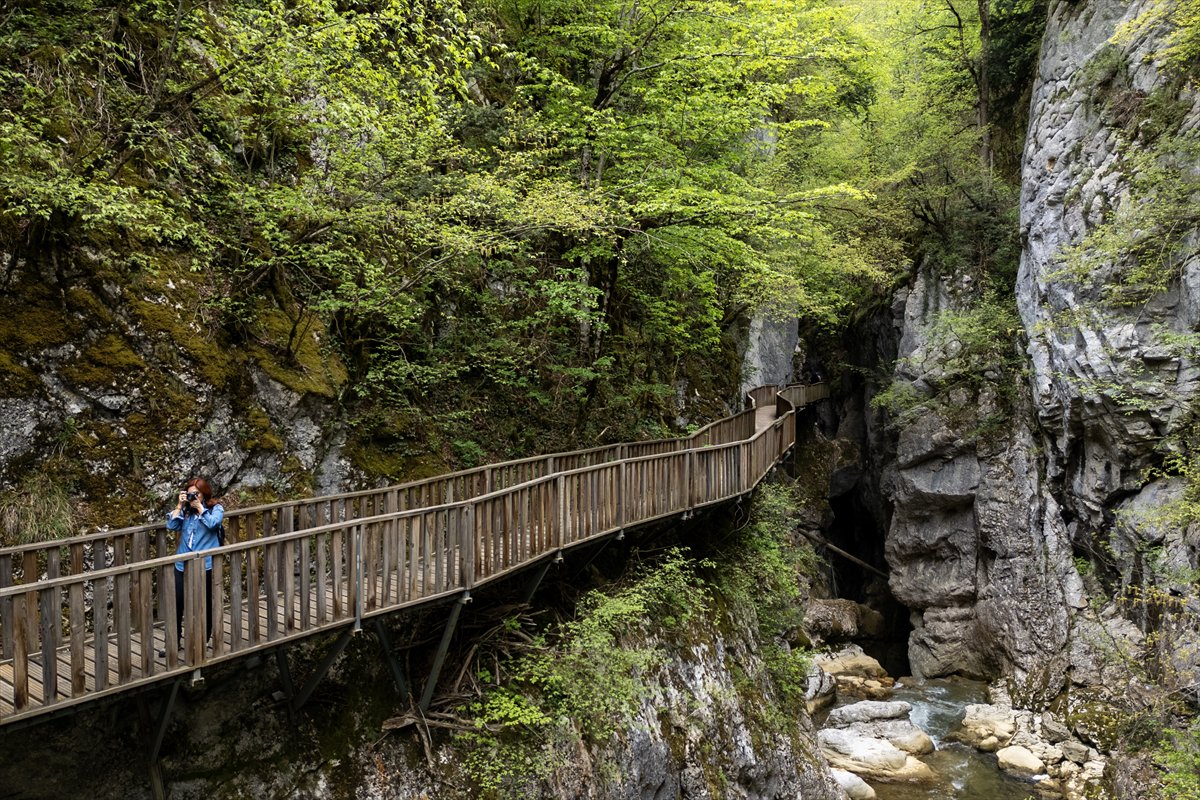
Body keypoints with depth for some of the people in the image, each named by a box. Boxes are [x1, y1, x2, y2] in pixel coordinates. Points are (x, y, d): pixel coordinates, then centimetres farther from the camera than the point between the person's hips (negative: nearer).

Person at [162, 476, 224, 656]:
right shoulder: (186, 510, 8)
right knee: (176, 603, 1)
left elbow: (212, 523, -20)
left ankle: (203, 642, 24)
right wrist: (180, 505, -5)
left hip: (205, 565, -3)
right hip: (183, 564, 3)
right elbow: (171, 525, -2)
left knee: (204, 605, 8)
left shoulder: (216, 508, -2)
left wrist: (199, 507, -14)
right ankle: (174, 641, 15)